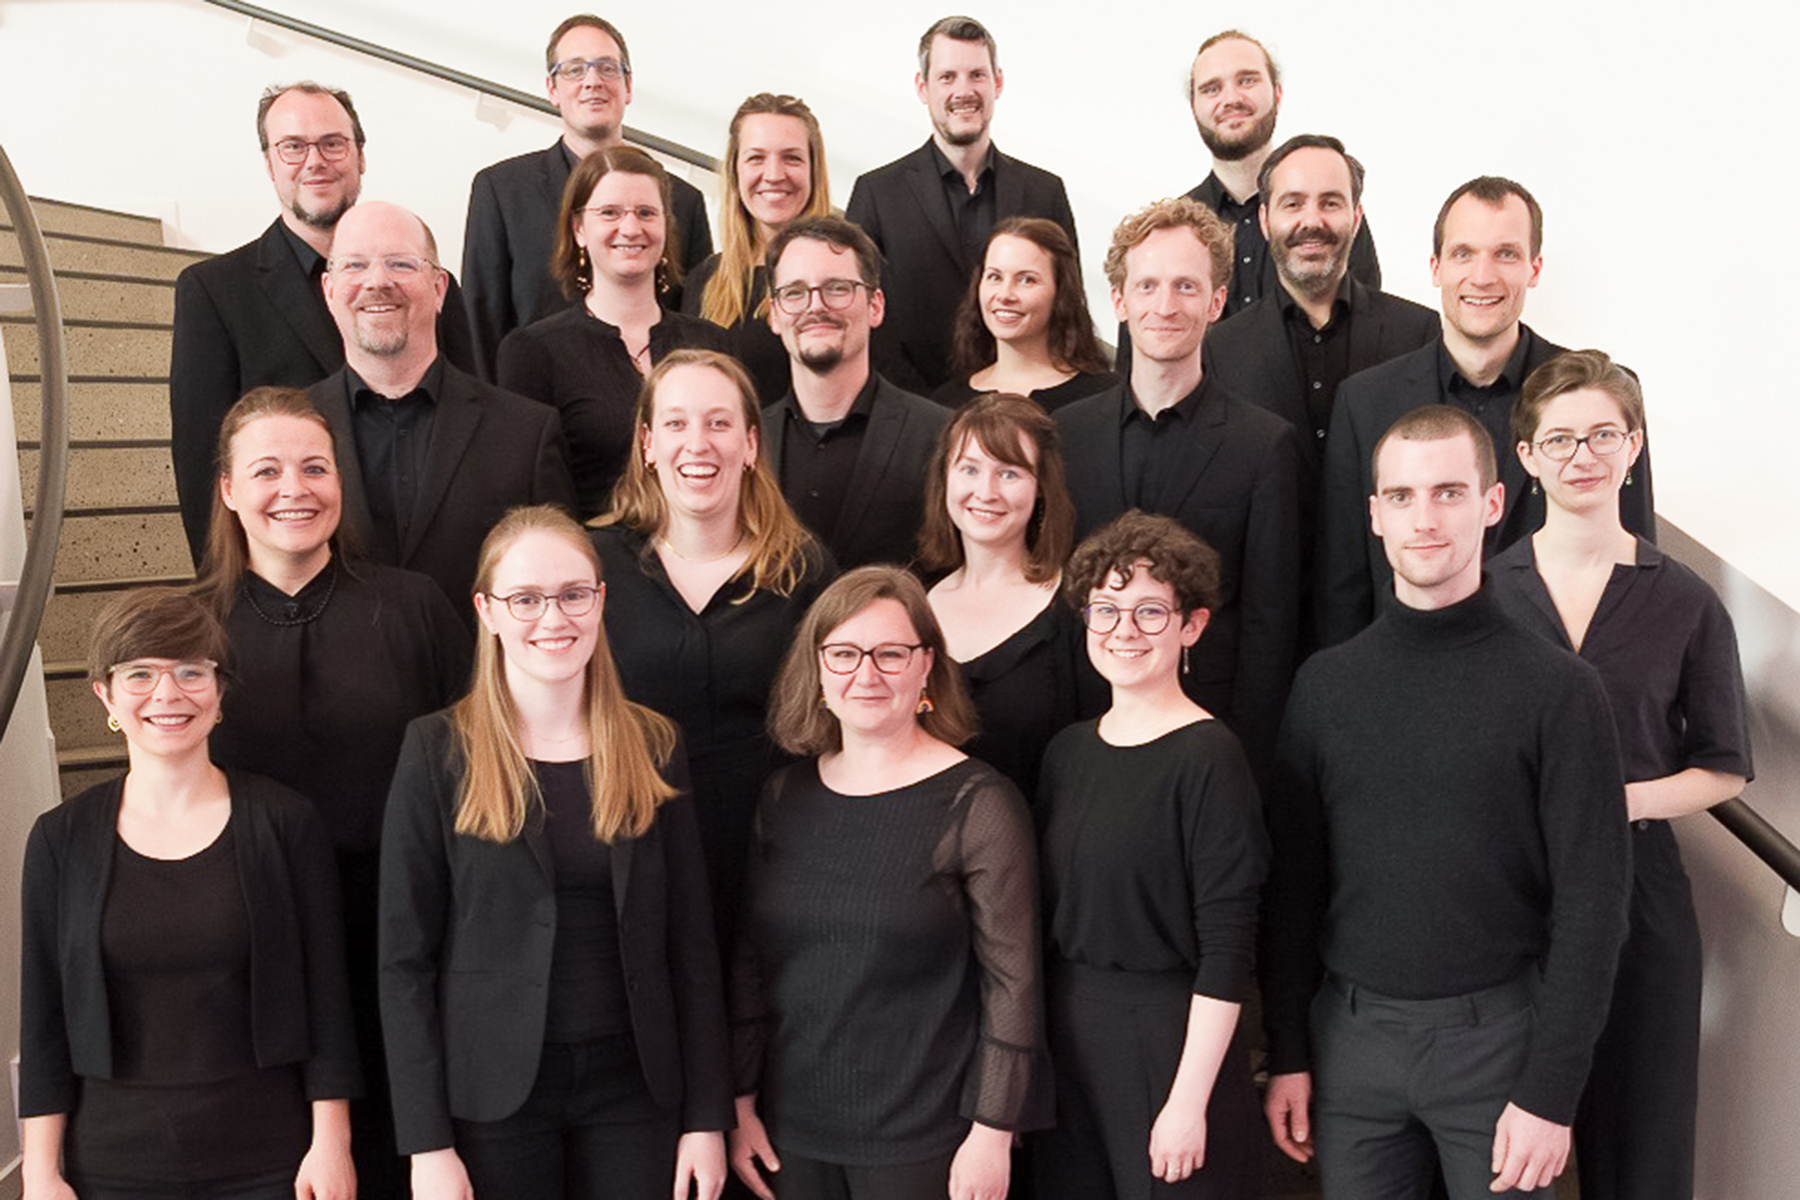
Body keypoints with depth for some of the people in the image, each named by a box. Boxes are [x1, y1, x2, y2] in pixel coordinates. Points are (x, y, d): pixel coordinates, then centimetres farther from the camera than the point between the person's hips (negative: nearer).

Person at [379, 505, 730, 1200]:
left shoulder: (653, 746, 2)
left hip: (634, 1087, 2)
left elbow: (690, 942, 3)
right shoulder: (439, 751, -5)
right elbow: (405, 957, -5)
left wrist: (707, 1116, 0)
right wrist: (427, 1143, -8)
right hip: (493, 1093, -2)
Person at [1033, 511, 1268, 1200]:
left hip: (1169, 1035, -6)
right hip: (1067, 1033, 6)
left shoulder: (1206, 756, -14)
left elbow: (1227, 948, -15)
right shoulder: (1067, 751, 5)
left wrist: (1190, 1099, -16)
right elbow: (1050, 916, 10)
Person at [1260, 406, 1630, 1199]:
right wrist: (1286, 1052, 2)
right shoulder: (1324, 684, 2)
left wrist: (1551, 1091, -11)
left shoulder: (1559, 689, -6)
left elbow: (1591, 898, -8)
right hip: (1350, 1030, 3)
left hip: (1495, 1033, -2)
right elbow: (1292, 879, 5)